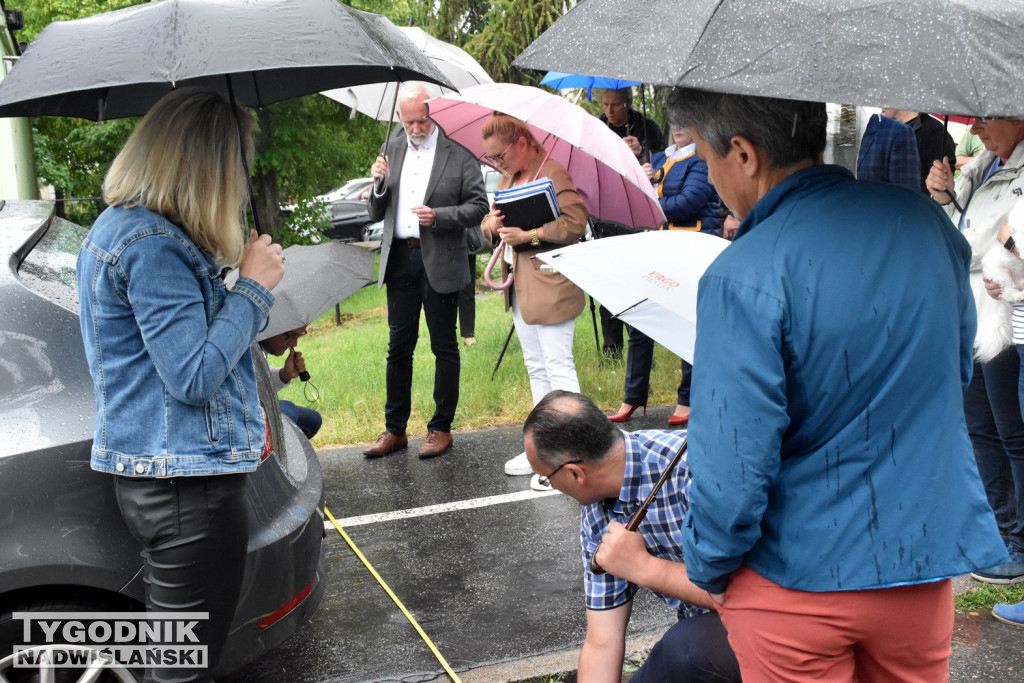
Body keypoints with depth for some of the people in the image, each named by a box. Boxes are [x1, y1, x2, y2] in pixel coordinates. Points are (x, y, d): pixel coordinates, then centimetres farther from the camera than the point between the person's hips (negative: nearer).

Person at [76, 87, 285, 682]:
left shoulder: (119, 226, 14)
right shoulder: (153, 245, -20)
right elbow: (194, 377, -20)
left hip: (150, 472, 11)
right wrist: (254, 287, -13)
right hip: (188, 481, -10)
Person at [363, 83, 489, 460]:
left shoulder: (458, 150, -4)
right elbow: (376, 214, 11)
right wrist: (379, 185, -9)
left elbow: (478, 207, -5)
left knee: (444, 347, 6)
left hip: (440, 261, -4)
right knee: (398, 346, 10)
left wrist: (438, 216, -19)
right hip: (399, 258, 4)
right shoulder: (392, 149, 9)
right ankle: (395, 429, 20)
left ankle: (441, 428, 17)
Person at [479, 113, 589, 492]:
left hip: (549, 284, -9)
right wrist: (491, 224, -5)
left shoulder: (553, 173, -11)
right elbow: (490, 222, 19)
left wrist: (528, 235, -24)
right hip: (519, 286, 9)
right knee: (535, 368, 14)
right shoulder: (507, 179, 15)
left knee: (558, 366, -7)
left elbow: (575, 222, -19)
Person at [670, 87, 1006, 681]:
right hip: (925, 558, 6)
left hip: (795, 586, -5)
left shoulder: (744, 280, -25)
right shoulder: (925, 220, -4)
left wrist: (708, 570, -4)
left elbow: (733, 469, -22)